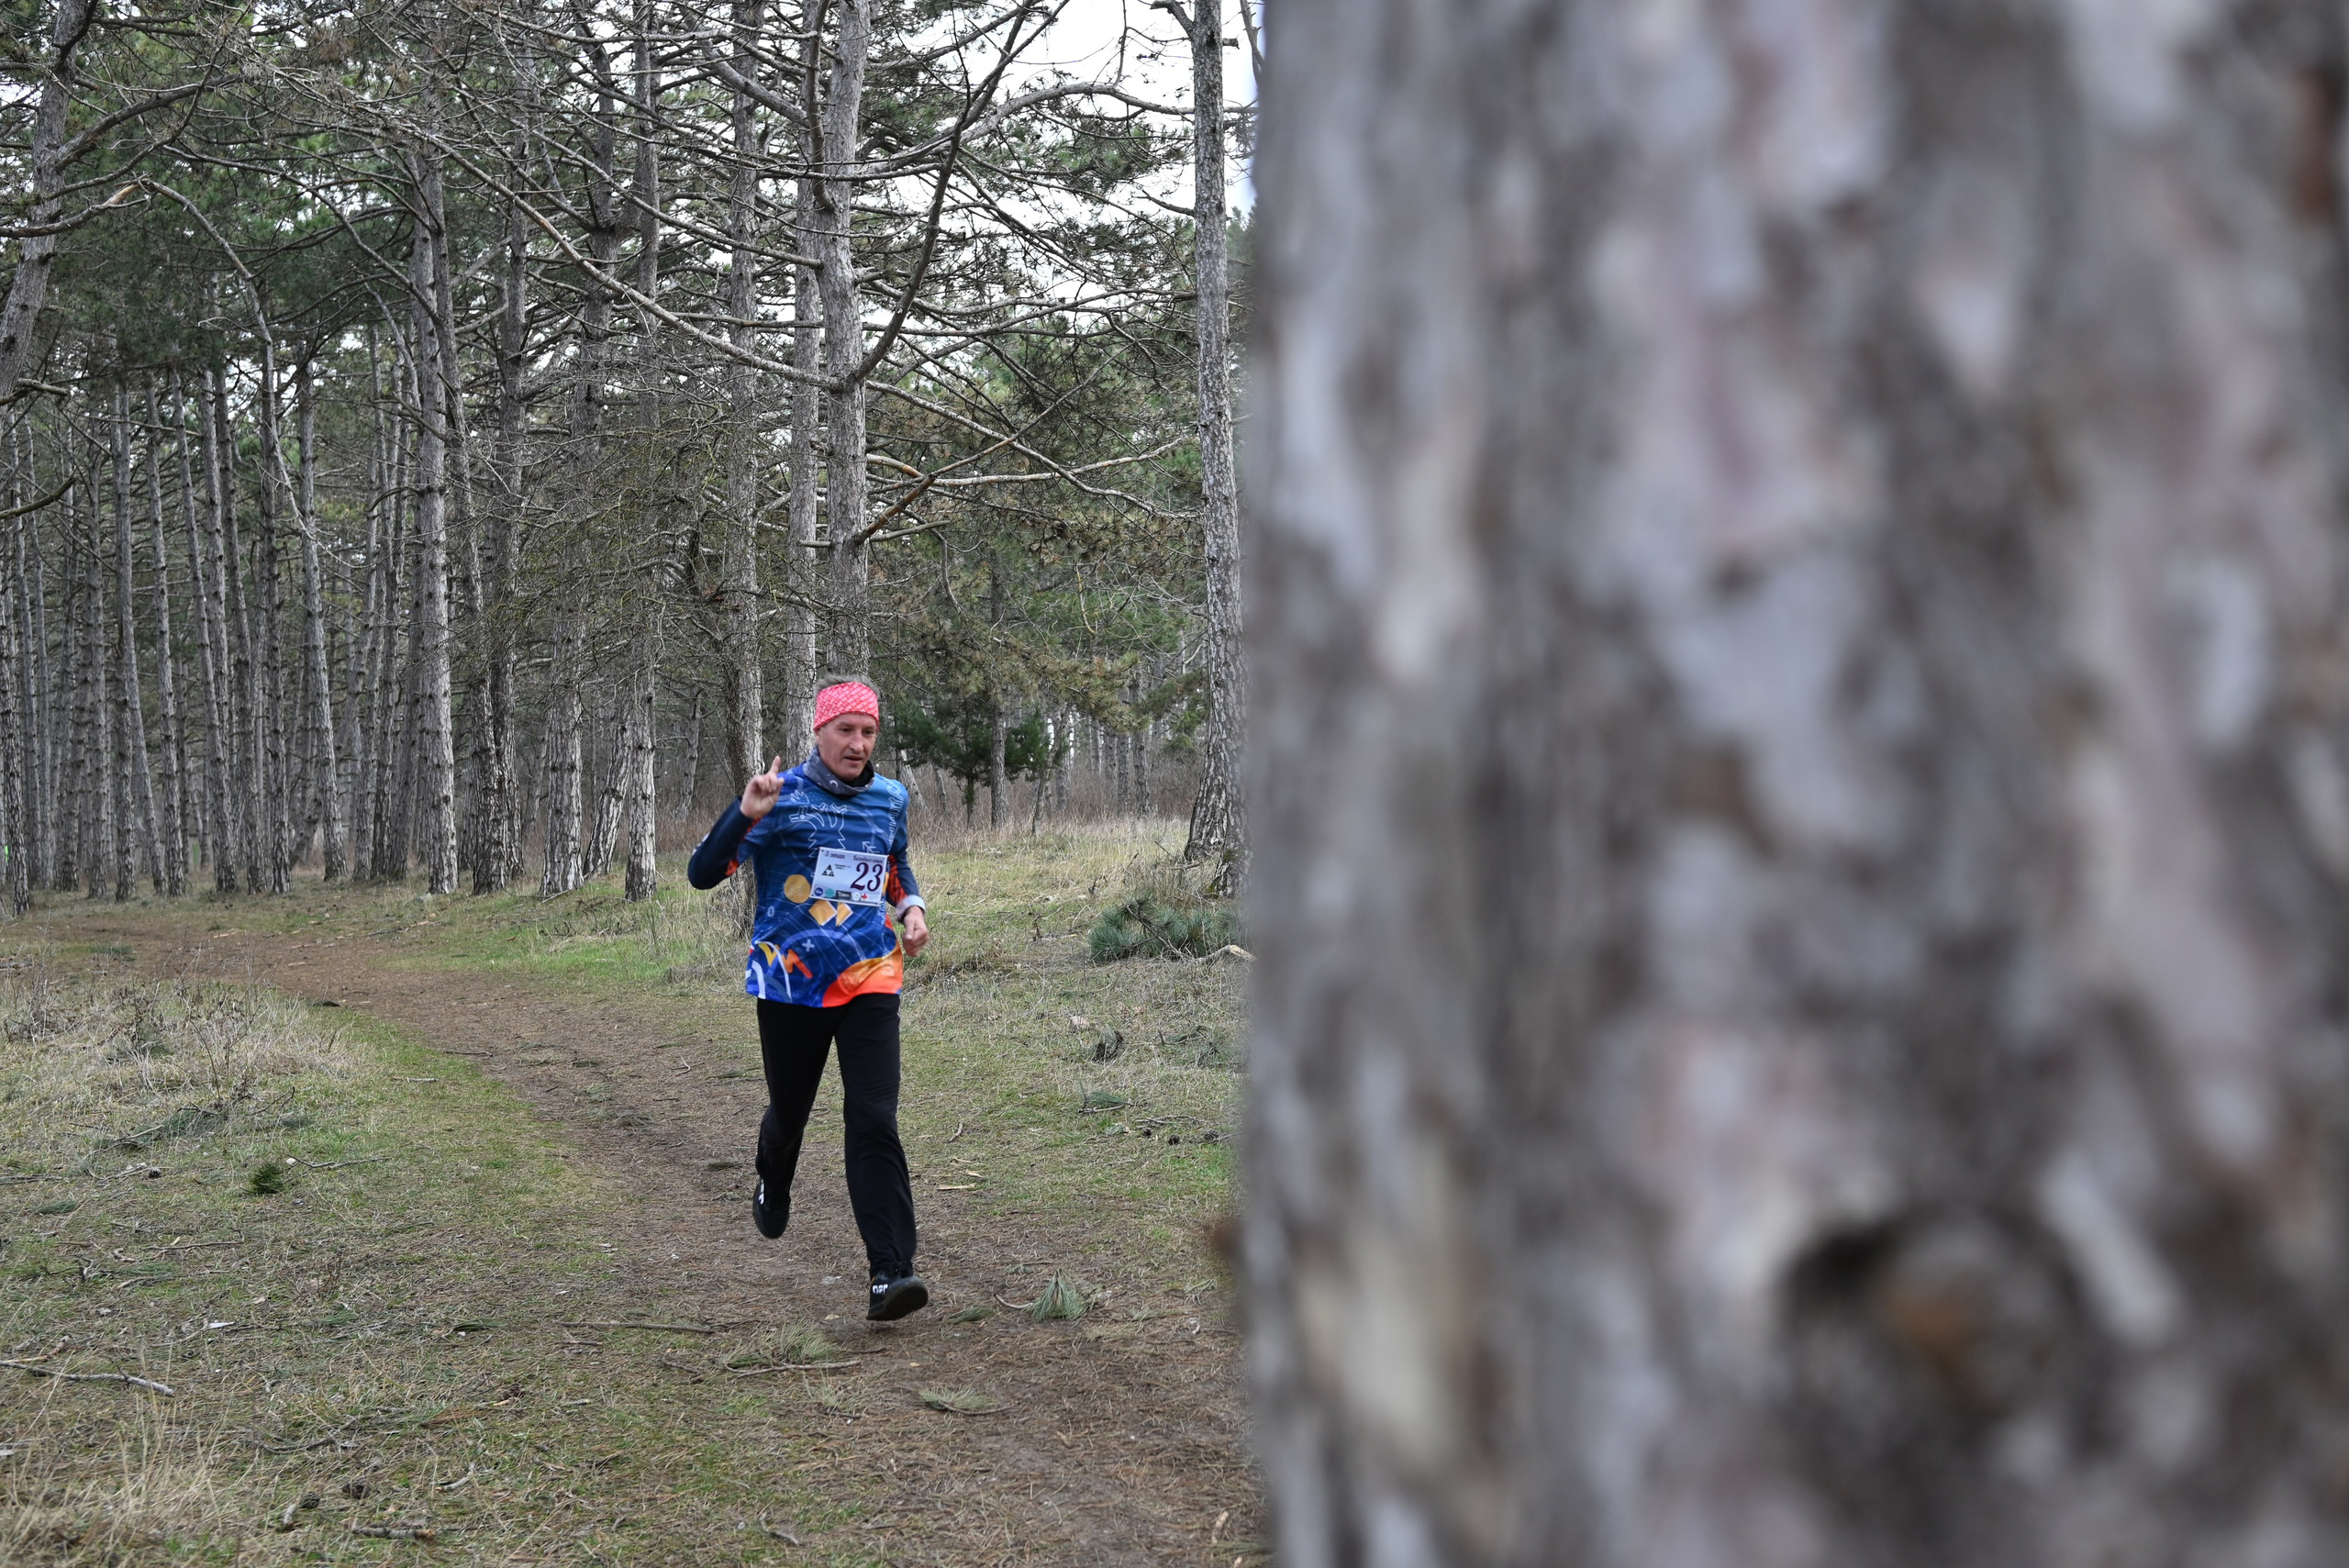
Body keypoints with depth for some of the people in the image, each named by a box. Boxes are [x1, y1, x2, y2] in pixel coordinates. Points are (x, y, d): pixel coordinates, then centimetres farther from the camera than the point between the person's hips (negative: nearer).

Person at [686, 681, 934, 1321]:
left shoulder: (890, 799, 7)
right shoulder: (782, 797, -7)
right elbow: (702, 874, -11)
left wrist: (911, 904, 9)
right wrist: (745, 814, -25)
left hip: (868, 979, 1)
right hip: (789, 980, -1)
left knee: (874, 1123, -12)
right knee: (789, 1111, 15)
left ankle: (890, 1274, -16)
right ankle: (772, 1190, 52)